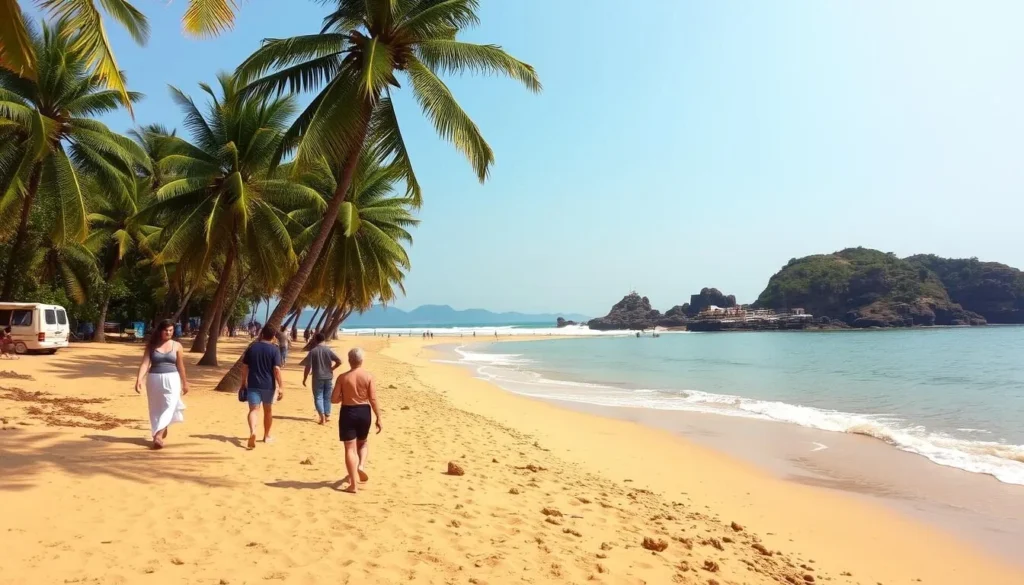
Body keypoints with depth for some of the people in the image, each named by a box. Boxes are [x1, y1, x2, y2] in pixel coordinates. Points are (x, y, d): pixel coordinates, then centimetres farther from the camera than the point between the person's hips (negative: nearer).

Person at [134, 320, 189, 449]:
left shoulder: (177, 346, 2)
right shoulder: (151, 345, 2)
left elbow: (181, 366, 8)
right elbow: (145, 363, -7)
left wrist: (185, 383, 12)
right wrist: (139, 379, -20)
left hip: (171, 379, -1)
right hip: (154, 379, 1)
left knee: (169, 407, -13)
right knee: (156, 410, 9)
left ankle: (158, 435, -17)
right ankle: (162, 435, 21)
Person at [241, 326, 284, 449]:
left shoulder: (252, 348, 4)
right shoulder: (274, 349, -6)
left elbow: (245, 367, 6)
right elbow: (276, 369, -13)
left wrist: (244, 383, 16)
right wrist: (280, 387, -12)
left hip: (253, 384, 1)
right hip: (269, 385, -1)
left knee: (253, 410, -3)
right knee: (268, 410, 15)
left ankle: (252, 432, -29)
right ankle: (267, 436, 28)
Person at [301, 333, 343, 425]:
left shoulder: (312, 351, -7)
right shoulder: (328, 350, 0)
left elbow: (308, 367, -9)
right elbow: (339, 361, -6)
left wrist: (304, 379, 0)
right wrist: (331, 369, 6)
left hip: (318, 378, -3)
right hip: (328, 377, 3)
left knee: (318, 397, 4)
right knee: (327, 397, 15)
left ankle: (322, 416, -9)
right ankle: (327, 416, 20)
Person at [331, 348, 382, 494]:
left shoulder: (343, 377, -6)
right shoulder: (368, 376, -5)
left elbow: (334, 399, -5)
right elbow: (373, 400, -7)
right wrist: (378, 418, 0)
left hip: (348, 412, -1)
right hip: (364, 412, 1)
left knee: (350, 448, 4)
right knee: (363, 443, 27)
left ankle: (353, 485, 3)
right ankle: (361, 465, 0)